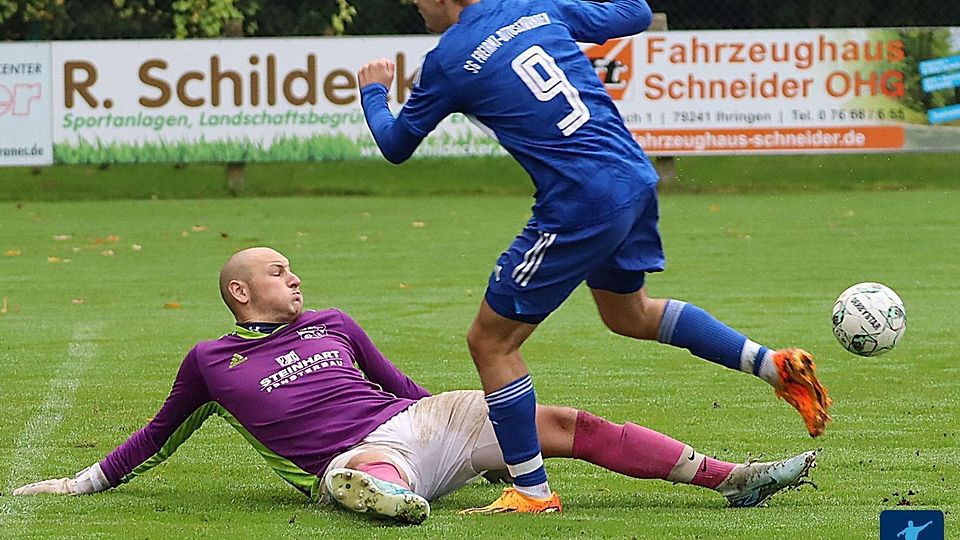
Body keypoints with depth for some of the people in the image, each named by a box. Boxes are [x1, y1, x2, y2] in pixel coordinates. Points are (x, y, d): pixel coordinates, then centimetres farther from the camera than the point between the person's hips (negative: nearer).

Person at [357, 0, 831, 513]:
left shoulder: (445, 63, -6)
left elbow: (395, 146, 9)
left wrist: (372, 92, 29)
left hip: (578, 207, -8)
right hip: (636, 179, 8)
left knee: (490, 340, 5)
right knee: (629, 314, 32)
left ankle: (532, 491, 8)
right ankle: (775, 365, 25)